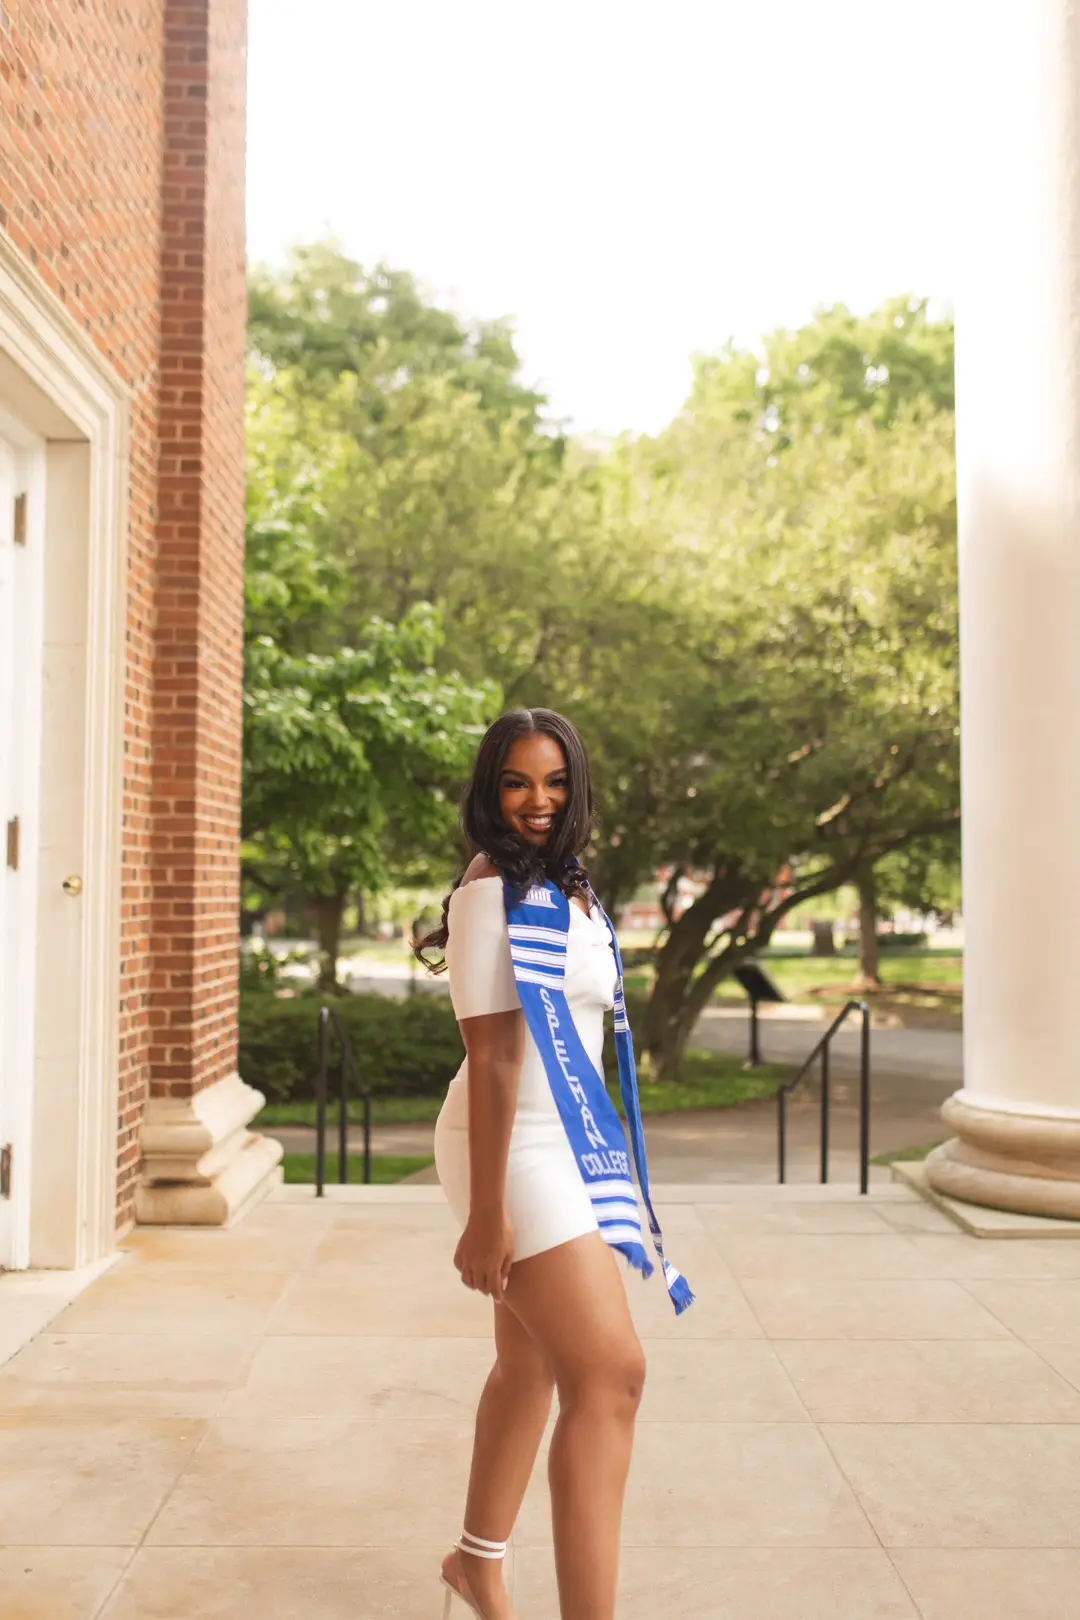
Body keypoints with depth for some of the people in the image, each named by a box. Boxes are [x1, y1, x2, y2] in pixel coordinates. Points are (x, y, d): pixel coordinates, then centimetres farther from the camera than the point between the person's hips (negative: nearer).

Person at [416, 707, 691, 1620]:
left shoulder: (563, 886, 11)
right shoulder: (497, 890, -16)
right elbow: (491, 1057, -21)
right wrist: (486, 1214, -21)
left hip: (563, 1143, 9)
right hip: (516, 1151, -9)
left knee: (533, 1365, 19)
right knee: (610, 1375, -12)